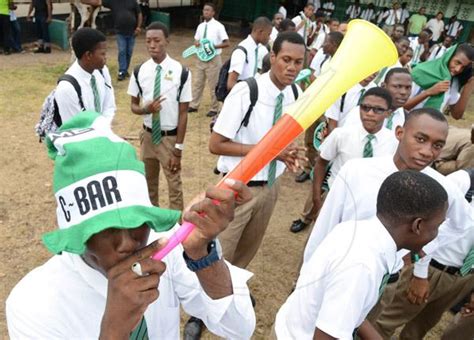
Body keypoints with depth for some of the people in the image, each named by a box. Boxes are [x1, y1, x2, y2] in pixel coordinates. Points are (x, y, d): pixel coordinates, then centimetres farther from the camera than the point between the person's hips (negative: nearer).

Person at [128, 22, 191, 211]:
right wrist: (146, 109, -20)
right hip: (148, 135, 4)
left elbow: (183, 113, -11)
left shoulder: (180, 72, -15)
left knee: (174, 184, 8)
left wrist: (178, 148, -11)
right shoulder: (140, 71, -5)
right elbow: (133, 106, 5)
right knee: (149, 182, 21)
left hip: (170, 137, -4)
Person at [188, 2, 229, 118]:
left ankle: (214, 109, 19)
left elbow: (226, 43, -13)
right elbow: (196, 40, 15)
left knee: (213, 85, 5)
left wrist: (214, 46, -25)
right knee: (198, 83, 13)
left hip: (213, 59, -6)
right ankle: (194, 105, 26)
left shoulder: (218, 26, -12)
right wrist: (196, 43, -10)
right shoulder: (200, 26, 6)